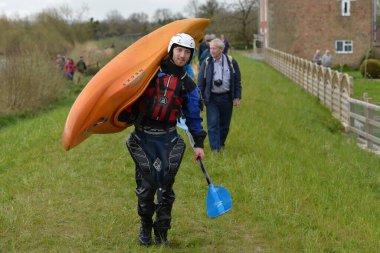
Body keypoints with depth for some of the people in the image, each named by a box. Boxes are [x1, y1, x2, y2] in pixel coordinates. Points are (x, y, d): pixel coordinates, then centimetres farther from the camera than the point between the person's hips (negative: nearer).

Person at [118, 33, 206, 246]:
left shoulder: (188, 85, 7)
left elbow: (193, 116, 14)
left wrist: (199, 144, 12)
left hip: (168, 138, 2)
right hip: (143, 136, -1)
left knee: (166, 185, 0)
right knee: (145, 185, 1)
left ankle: (162, 232, 16)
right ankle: (145, 226, 23)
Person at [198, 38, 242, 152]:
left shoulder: (231, 62, 0)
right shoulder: (207, 63, -2)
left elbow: (237, 81, 5)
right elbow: (201, 82, 3)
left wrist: (237, 97, 0)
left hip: (226, 97, 1)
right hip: (212, 98, -1)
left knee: (225, 124, 13)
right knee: (213, 124, -7)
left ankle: (221, 143, 33)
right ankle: (215, 149, -4)